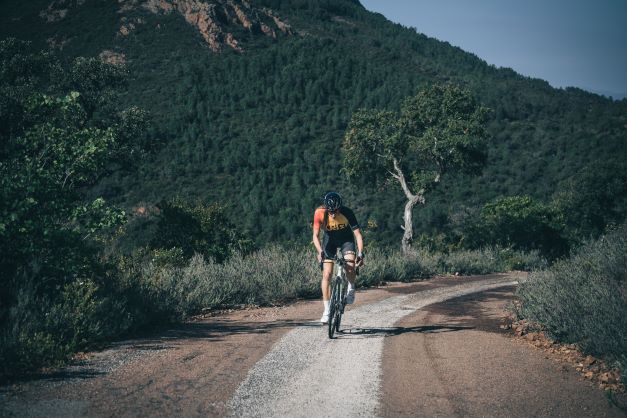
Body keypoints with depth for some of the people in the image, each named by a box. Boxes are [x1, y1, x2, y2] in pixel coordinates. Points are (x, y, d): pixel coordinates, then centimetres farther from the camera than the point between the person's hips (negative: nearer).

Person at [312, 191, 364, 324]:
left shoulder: (347, 213, -30)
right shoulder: (320, 213, -28)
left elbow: (357, 233, -28)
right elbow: (315, 236, -23)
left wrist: (360, 253, -39)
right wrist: (320, 251, -39)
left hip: (346, 239, -1)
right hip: (330, 239, 1)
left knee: (350, 267, -26)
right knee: (327, 274, -8)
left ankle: (351, 288, 6)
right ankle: (327, 310, 1)